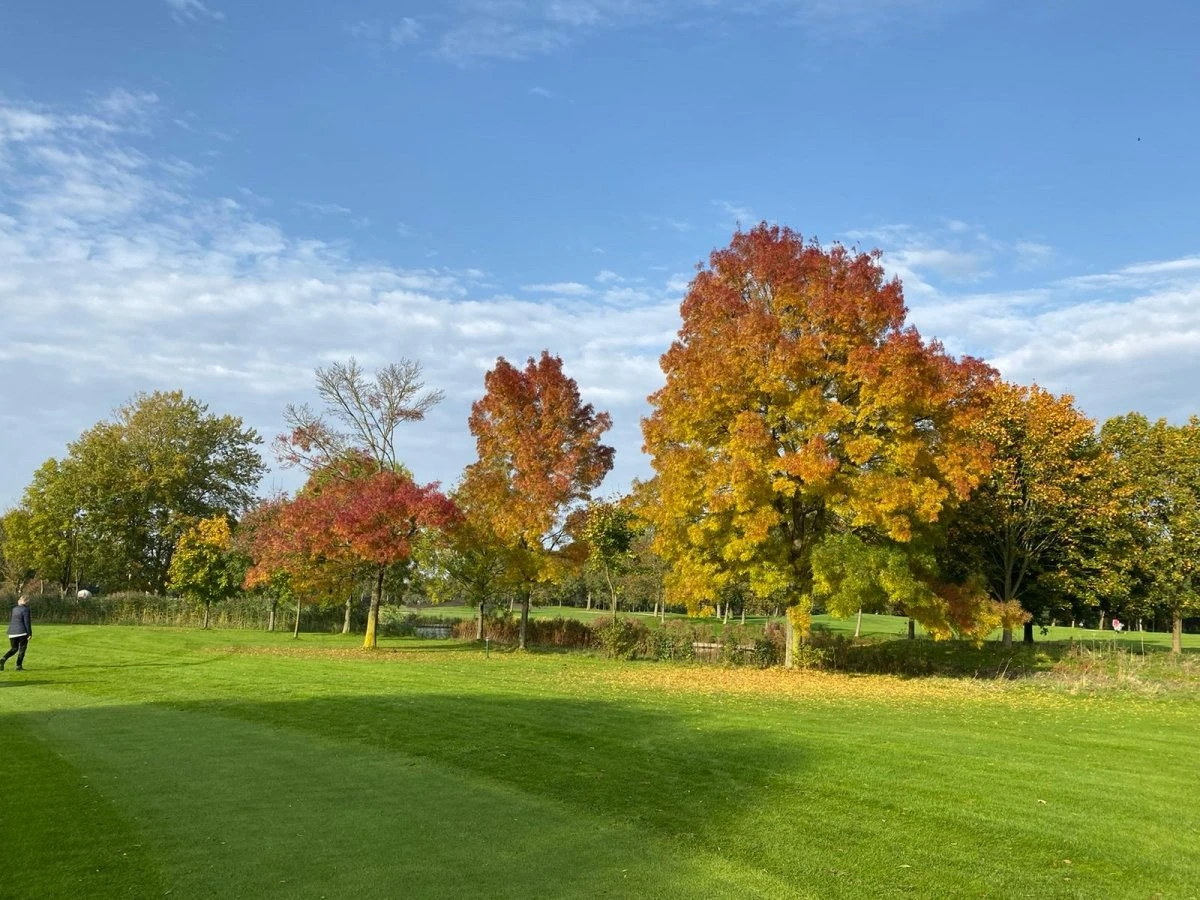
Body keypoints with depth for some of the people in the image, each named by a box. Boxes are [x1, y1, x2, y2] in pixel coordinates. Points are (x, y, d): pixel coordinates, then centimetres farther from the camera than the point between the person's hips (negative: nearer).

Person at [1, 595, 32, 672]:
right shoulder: (25, 609, -10)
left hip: (12, 632, 6)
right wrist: (30, 633, -9)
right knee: (22, 649, 6)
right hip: (22, 632, -6)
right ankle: (19, 666, 3)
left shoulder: (14, 609, 11)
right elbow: (27, 622, -13)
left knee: (14, 649, 16)